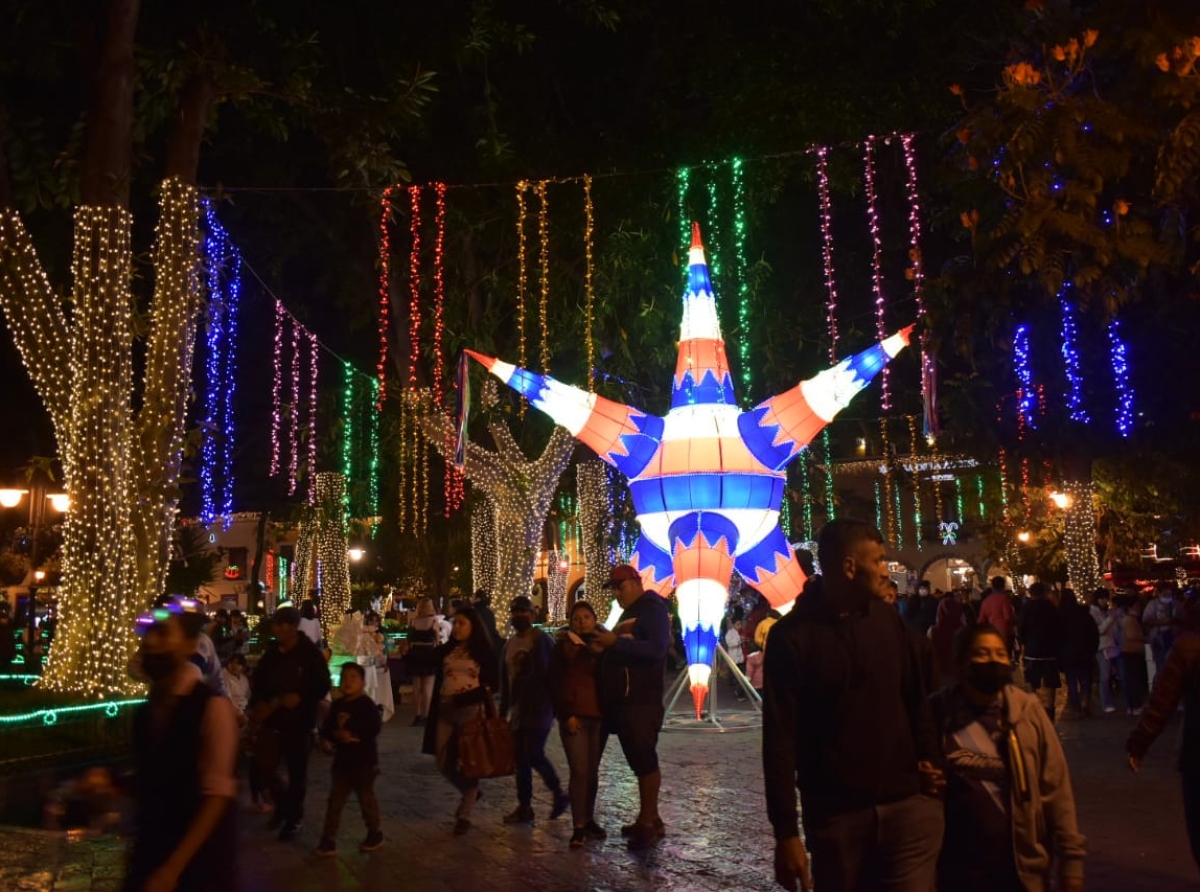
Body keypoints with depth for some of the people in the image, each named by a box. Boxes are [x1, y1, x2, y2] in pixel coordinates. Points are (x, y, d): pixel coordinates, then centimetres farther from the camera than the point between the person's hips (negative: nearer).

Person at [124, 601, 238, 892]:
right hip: (149, 854, 6)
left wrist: (173, 868, -19)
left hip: (197, 861, -6)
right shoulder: (147, 708, 4)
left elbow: (217, 795, -18)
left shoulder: (212, 706, -17)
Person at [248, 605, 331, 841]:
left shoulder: (310, 654, -12)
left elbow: (322, 686, -12)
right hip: (271, 719, 4)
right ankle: (283, 803, 27)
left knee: (297, 772, 7)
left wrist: (300, 698, -25)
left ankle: (294, 818, 24)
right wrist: (258, 705, -5)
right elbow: (259, 680, 11)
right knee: (265, 765, 1)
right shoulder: (272, 652, 2)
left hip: (299, 722, -4)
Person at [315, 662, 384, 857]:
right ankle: (328, 839, 11)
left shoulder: (367, 704, -11)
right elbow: (325, 729, 2)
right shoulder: (338, 705, 6)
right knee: (335, 800, 5)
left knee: (367, 799, 8)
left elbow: (374, 728, -25)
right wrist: (338, 735, -18)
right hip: (342, 760, 5)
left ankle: (375, 834, 25)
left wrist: (352, 733, -22)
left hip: (364, 761, -5)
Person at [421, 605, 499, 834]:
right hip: (445, 711, 5)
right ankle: (470, 792, 34)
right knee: (444, 764, 8)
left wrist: (469, 697, -13)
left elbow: (493, 684, -1)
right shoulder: (445, 650, 13)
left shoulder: (484, 651, 0)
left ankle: (464, 816, 10)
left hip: (471, 711, -5)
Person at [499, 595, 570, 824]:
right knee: (521, 758, 7)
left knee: (534, 754, -12)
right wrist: (503, 708, 19)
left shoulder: (542, 640, -8)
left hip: (540, 708, -7)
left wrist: (556, 705, -16)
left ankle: (559, 794, 9)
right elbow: (505, 679, 20)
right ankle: (524, 806, 14)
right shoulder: (510, 644, 14)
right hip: (518, 709, 7)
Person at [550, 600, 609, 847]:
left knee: (592, 771, 8)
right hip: (574, 717, -4)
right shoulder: (563, 646, 1)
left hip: (598, 716, 4)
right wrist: (566, 714, -11)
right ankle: (578, 827, -3)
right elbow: (556, 684, -2)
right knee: (580, 771, -9)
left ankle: (589, 820, 20)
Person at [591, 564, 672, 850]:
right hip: (625, 699, 9)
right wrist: (606, 646, 6)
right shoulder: (627, 614, 20)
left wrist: (616, 642, -23)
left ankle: (647, 823, -3)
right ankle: (651, 818, 17)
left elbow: (656, 649, -21)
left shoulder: (653, 610, -7)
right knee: (638, 761, 11)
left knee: (645, 760, -7)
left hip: (644, 700, -9)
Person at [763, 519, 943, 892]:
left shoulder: (887, 619, 5)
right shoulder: (792, 635, -9)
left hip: (907, 803, 3)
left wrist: (928, 757, 1)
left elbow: (914, 697, 16)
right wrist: (786, 832, -13)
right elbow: (779, 738, -10)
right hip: (835, 814, -3)